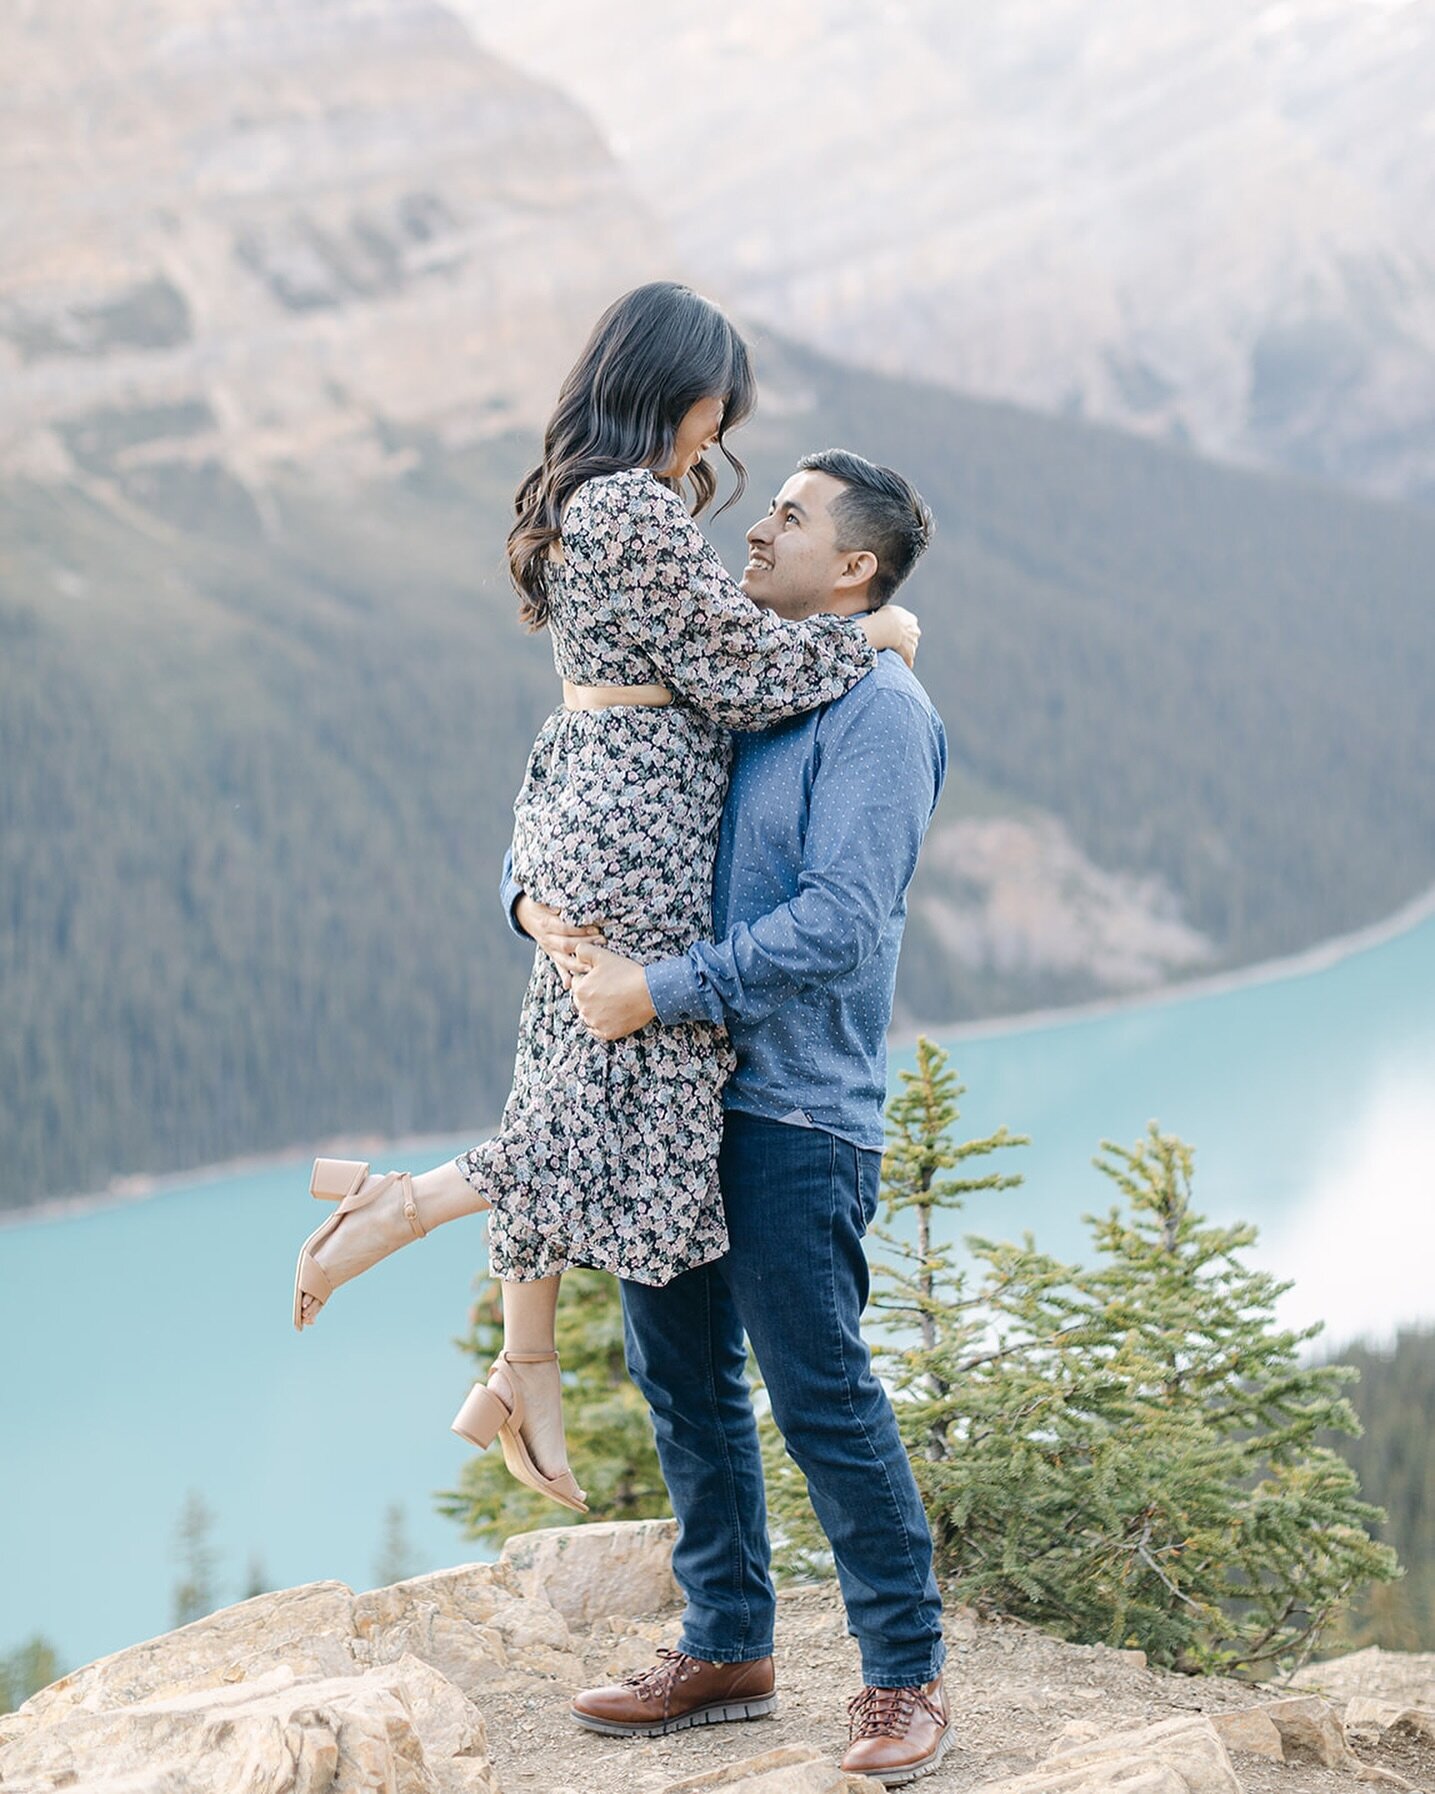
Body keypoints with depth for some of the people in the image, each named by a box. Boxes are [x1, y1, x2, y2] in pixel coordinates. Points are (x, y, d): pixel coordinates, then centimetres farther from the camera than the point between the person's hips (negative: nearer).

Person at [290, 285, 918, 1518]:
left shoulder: (576, 502, 13)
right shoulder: (640, 514, -17)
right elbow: (747, 668, -13)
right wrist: (874, 637, 3)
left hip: (580, 810, 10)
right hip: (641, 828, -10)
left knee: (576, 1106, 13)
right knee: (641, 1121, -4)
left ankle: (525, 1378, 18)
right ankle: (394, 1207, -3)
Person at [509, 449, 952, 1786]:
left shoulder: (876, 710, -9)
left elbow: (837, 922, -19)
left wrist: (658, 993, -20)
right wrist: (534, 901, -3)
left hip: (793, 1110, -8)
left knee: (822, 1394, -5)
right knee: (680, 1377, 13)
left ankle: (905, 1677, 7)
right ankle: (727, 1649, 25)